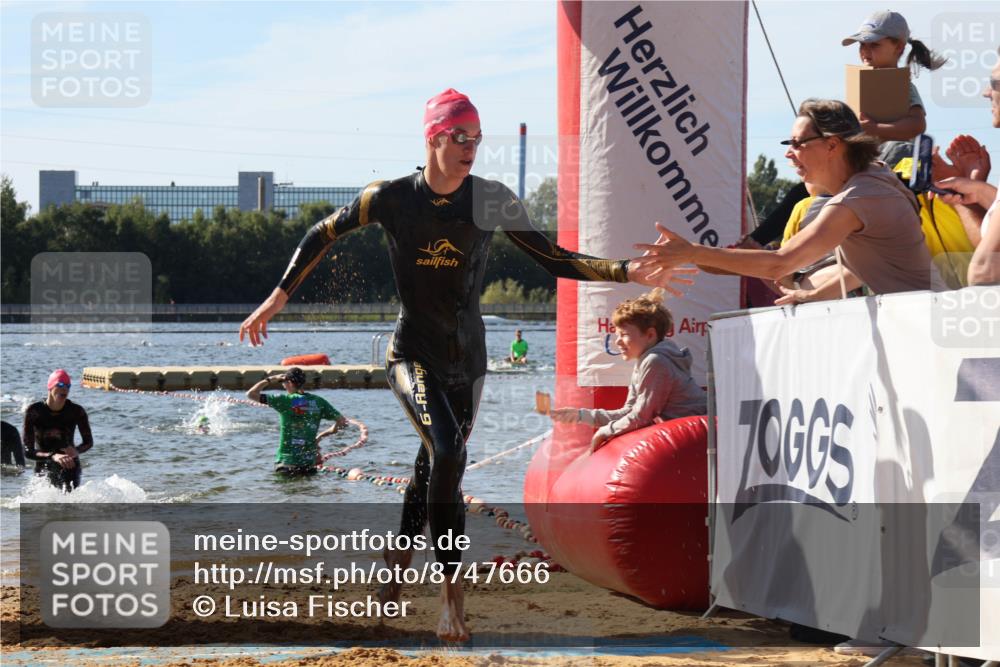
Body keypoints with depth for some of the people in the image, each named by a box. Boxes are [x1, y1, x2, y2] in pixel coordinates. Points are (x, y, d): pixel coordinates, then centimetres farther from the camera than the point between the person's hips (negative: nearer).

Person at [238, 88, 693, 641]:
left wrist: (628, 273, -13)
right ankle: (451, 590, -19)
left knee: (435, 468, 12)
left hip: (467, 358, 3)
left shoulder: (493, 201, -5)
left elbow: (556, 261, -2)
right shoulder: (391, 199, -9)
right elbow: (321, 236, 5)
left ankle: (397, 565, 36)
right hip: (412, 356, -3)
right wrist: (277, 298, 4)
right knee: (447, 454, -25)